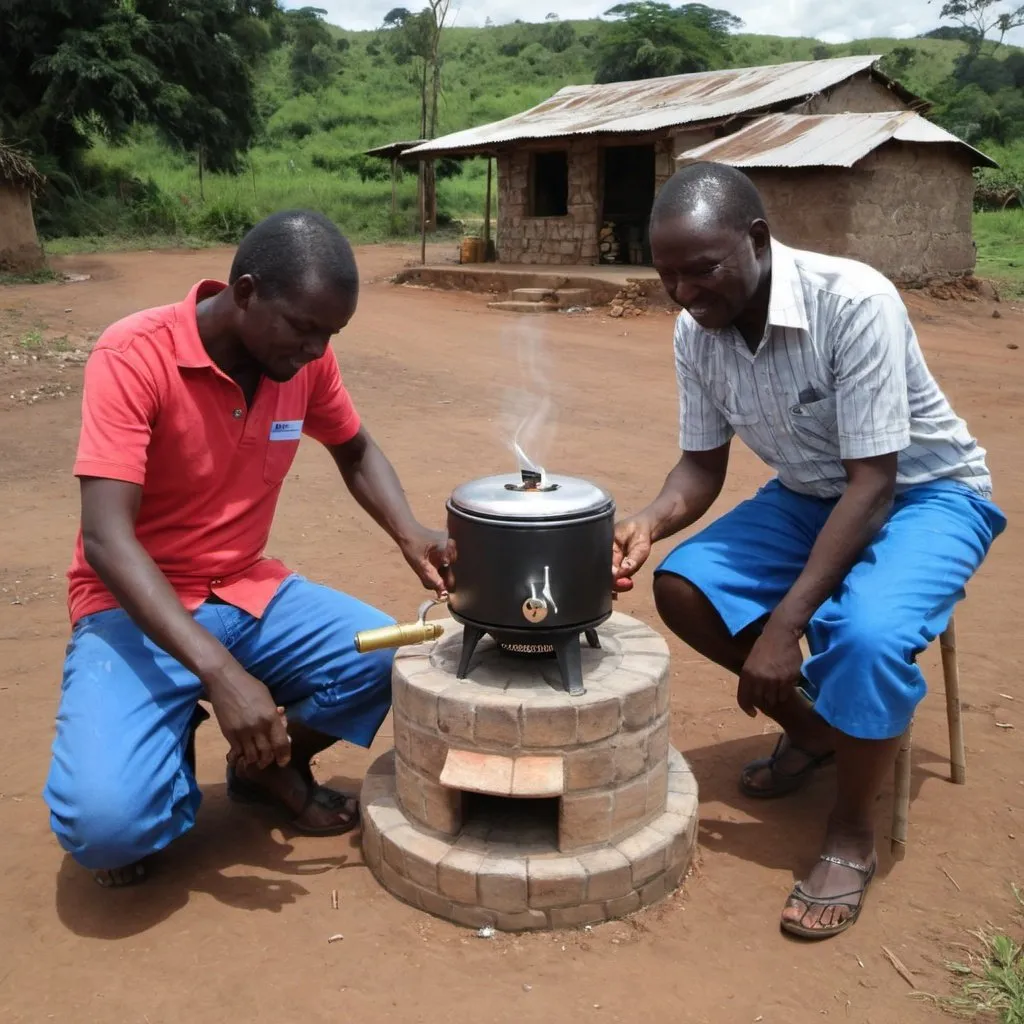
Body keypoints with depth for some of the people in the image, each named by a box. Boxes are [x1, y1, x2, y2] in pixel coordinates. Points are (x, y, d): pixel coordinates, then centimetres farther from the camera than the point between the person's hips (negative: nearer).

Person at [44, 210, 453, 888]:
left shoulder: (305, 356, -5)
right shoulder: (133, 357, -22)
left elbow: (356, 453, 12)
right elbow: (106, 539, -28)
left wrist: (412, 538, -9)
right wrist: (219, 671, -38)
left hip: (249, 591, 5)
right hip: (135, 608, -5)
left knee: (394, 666, -17)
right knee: (106, 817, -27)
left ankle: (272, 767, 12)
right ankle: (166, 758, 10)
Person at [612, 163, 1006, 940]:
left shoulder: (854, 302, -31)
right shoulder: (696, 331, -12)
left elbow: (873, 486, -30)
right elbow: (702, 466, -2)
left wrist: (785, 625, -33)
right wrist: (649, 523, -25)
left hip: (926, 491, -6)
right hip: (811, 494, 6)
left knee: (867, 633, -33)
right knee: (683, 585, -11)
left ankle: (851, 837, -6)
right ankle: (811, 728, 13)